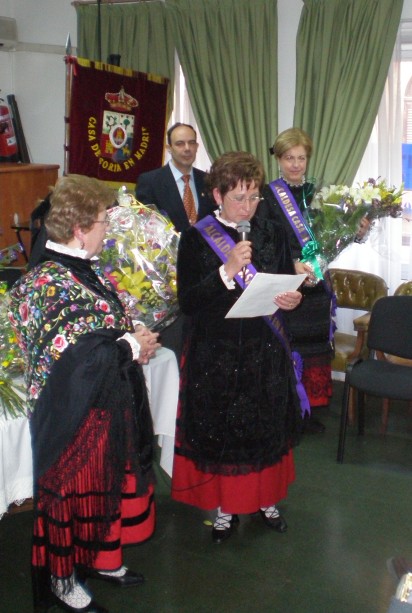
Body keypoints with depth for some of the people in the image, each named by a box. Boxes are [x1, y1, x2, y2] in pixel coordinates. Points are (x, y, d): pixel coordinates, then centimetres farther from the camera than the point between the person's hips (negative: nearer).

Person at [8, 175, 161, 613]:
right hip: (74, 414, -9)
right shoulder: (49, 282, -23)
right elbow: (70, 355, -29)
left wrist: (135, 339, -3)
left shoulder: (83, 270, 5)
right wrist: (131, 346, -18)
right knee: (74, 490, 8)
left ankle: (99, 558, 41)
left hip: (107, 405, 9)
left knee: (109, 483, 20)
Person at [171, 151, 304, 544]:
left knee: (268, 426, 11)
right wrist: (227, 271, -24)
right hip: (215, 353, -3)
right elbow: (186, 302, -13)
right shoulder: (196, 239, -6)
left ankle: (266, 500, 32)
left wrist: (291, 299, -12)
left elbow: (289, 286, 11)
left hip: (265, 350, 3)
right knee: (219, 429, 5)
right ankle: (224, 507, 23)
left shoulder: (272, 234, 4)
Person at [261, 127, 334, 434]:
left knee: (314, 348, 10)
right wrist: (293, 264, -25)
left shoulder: (317, 194, 11)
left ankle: (308, 408, 23)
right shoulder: (268, 196, -4)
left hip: (316, 285, 5)